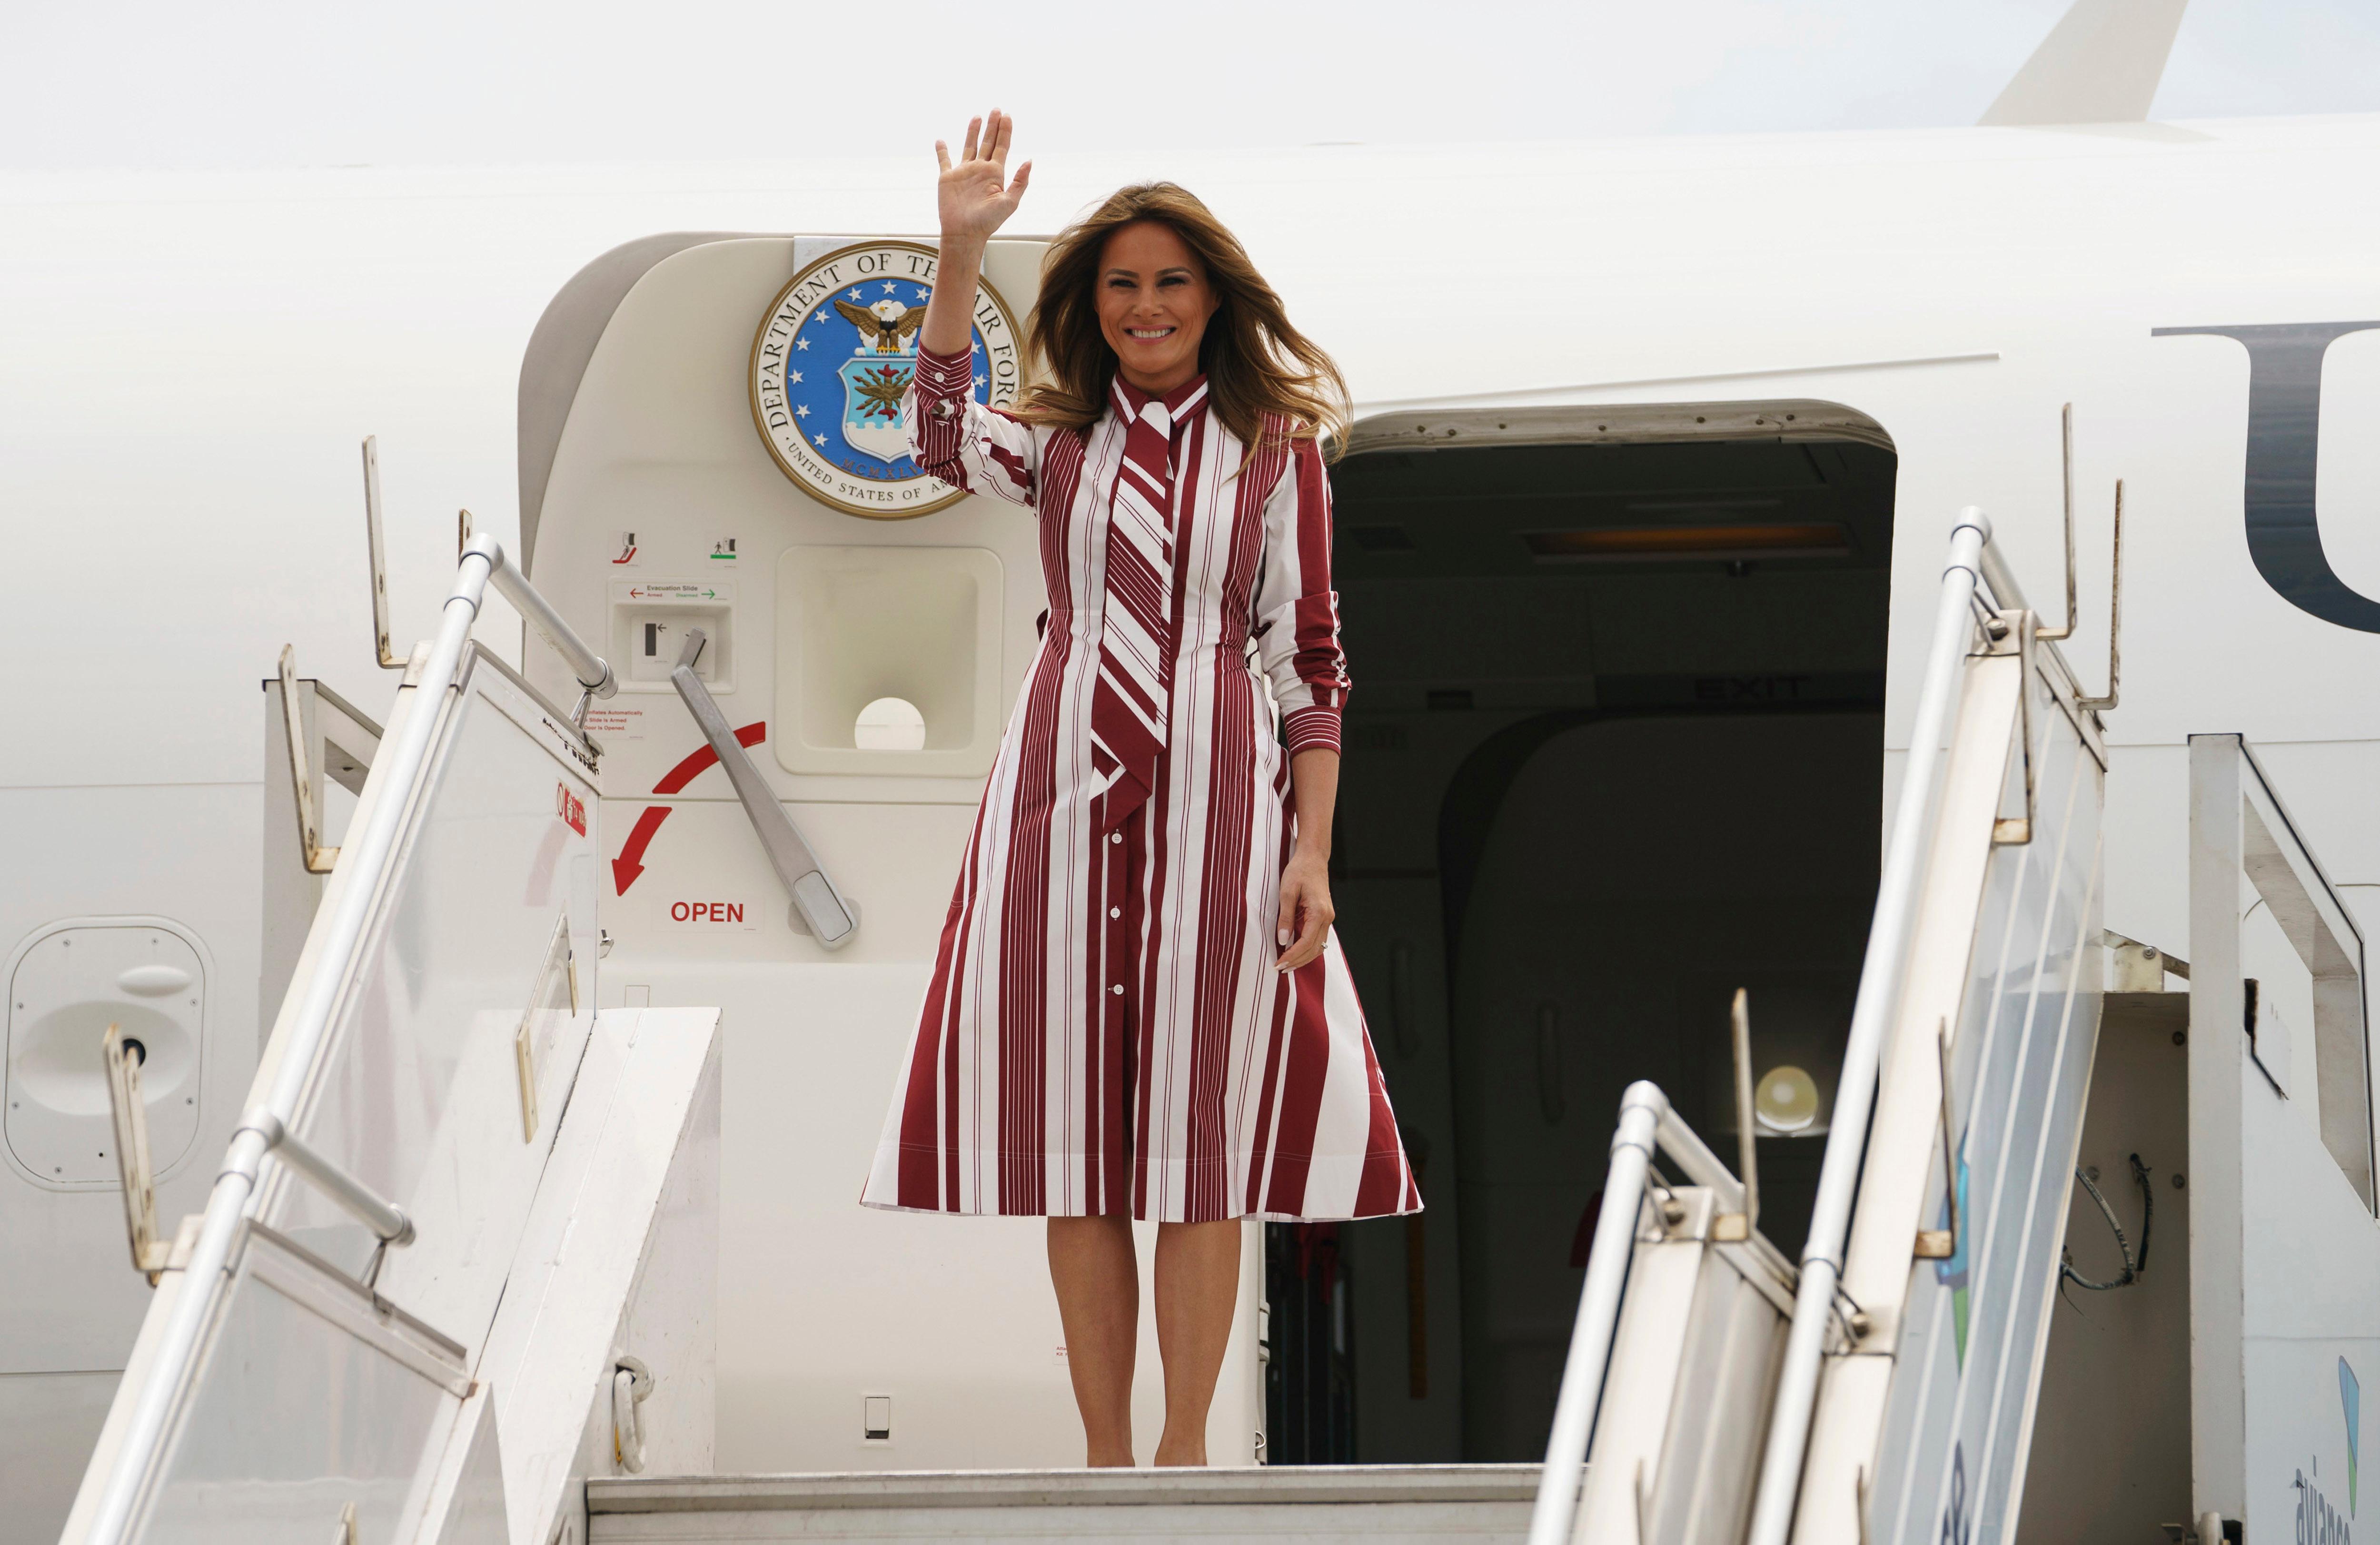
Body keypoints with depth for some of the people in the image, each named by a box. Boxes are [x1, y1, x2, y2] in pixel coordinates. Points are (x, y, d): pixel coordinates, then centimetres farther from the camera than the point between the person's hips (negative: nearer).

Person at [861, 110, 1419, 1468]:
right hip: (1065, 797, 2)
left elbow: (1312, 658, 3)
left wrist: (1313, 851, -5)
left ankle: (1186, 1446, 11)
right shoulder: (1058, 440, 9)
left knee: (1203, 1133, 1)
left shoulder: (1276, 446, 6)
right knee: (1077, 1146, 3)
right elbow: (944, 441, -14)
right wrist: (960, 253, -24)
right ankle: (1105, 1452, 11)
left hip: (1214, 810, -1)